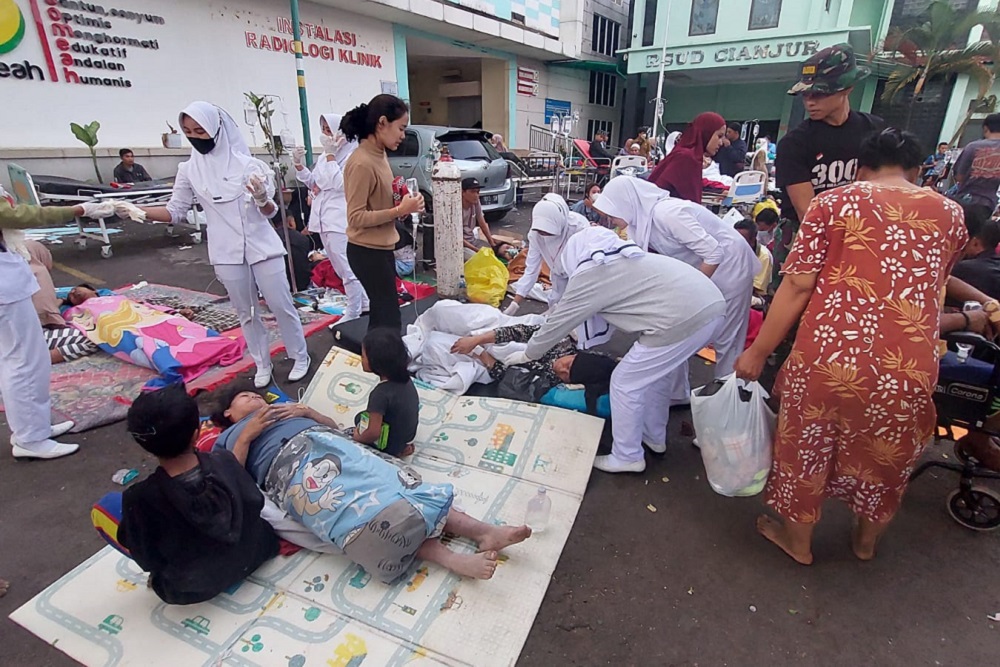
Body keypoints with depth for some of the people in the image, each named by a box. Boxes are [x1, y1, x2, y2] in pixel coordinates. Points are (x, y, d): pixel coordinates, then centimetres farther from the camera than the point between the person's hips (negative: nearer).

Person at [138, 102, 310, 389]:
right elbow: (175, 212, 6)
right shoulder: (189, 170, 2)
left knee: (281, 305, 3)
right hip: (227, 253, 3)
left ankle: (300, 357, 19)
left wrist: (262, 199, -25)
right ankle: (262, 364, 24)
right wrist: (137, 210, -8)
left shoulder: (247, 164, -6)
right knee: (246, 312, 10)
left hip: (263, 247, -2)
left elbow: (270, 212, -3)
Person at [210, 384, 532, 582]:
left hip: (330, 445, 4)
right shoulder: (227, 439, 28)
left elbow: (334, 426, 29)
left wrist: (308, 411, 13)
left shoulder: (282, 411, 39)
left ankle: (480, 530, -30)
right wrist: (247, 436, 1)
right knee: (362, 509, -31)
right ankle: (448, 557, -40)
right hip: (292, 465, -4)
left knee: (398, 483, -19)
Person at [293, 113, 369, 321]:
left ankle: (353, 314, 5)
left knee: (347, 269, -5)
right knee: (342, 269, 16)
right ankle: (363, 303, 30)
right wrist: (299, 165, 5)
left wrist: (330, 154, -16)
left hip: (341, 221, -9)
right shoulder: (325, 156, 15)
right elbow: (313, 182, 20)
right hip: (324, 219, 10)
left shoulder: (352, 156, -10)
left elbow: (339, 183, -21)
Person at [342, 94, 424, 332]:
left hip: (381, 247, 9)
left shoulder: (379, 155, 6)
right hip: (367, 252, -9)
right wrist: (399, 210, -23)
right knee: (389, 318, -3)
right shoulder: (362, 163, -21)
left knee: (382, 313, 18)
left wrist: (402, 204, 0)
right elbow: (356, 218, -22)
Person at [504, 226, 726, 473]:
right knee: (658, 374, 27)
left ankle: (627, 458, 22)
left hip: (682, 320, -10)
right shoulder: (622, 257, 27)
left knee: (625, 383, 7)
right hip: (713, 305, 10)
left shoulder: (587, 274, 1)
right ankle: (654, 438, 44)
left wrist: (528, 354, 23)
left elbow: (558, 322, 9)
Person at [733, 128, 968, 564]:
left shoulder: (833, 203, 0)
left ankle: (798, 541, 40)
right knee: (885, 461, 26)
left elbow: (797, 286, -8)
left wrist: (757, 352, -3)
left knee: (807, 449, 19)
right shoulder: (951, 214, 10)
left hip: (828, 358, -3)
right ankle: (866, 541, 51)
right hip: (908, 368, 3)